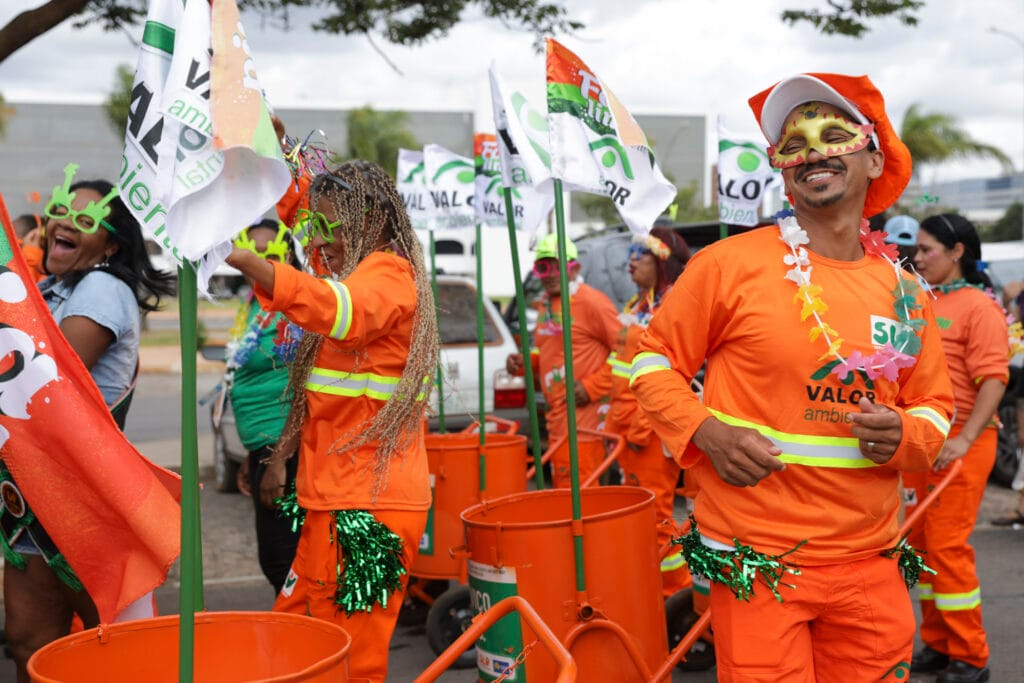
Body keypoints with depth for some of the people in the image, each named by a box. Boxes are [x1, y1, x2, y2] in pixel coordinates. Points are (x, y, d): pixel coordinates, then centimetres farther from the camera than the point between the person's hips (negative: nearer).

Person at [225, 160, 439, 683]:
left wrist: (243, 259, -44)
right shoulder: (349, 270, 19)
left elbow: (337, 309, -33)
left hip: (369, 504, -10)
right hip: (334, 494, 10)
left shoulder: (388, 272, -11)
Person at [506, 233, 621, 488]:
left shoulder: (591, 301, -10)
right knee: (561, 489, 14)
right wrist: (524, 362, 8)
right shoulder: (544, 304, 16)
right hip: (557, 420, 9)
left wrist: (593, 386, -16)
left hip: (585, 416, -9)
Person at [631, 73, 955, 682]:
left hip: (871, 564, 5)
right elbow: (655, 360, 2)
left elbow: (935, 407, 16)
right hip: (756, 562, -4)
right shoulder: (729, 264, -7)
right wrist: (704, 432, -14)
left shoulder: (905, 291, 7)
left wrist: (905, 436, -6)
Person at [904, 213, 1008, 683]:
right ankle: (936, 644, 22)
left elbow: (993, 380, -15)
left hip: (960, 442, -7)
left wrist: (964, 439, -23)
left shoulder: (979, 306, -8)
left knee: (947, 545, -6)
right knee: (921, 542, 10)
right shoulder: (923, 303, 12)